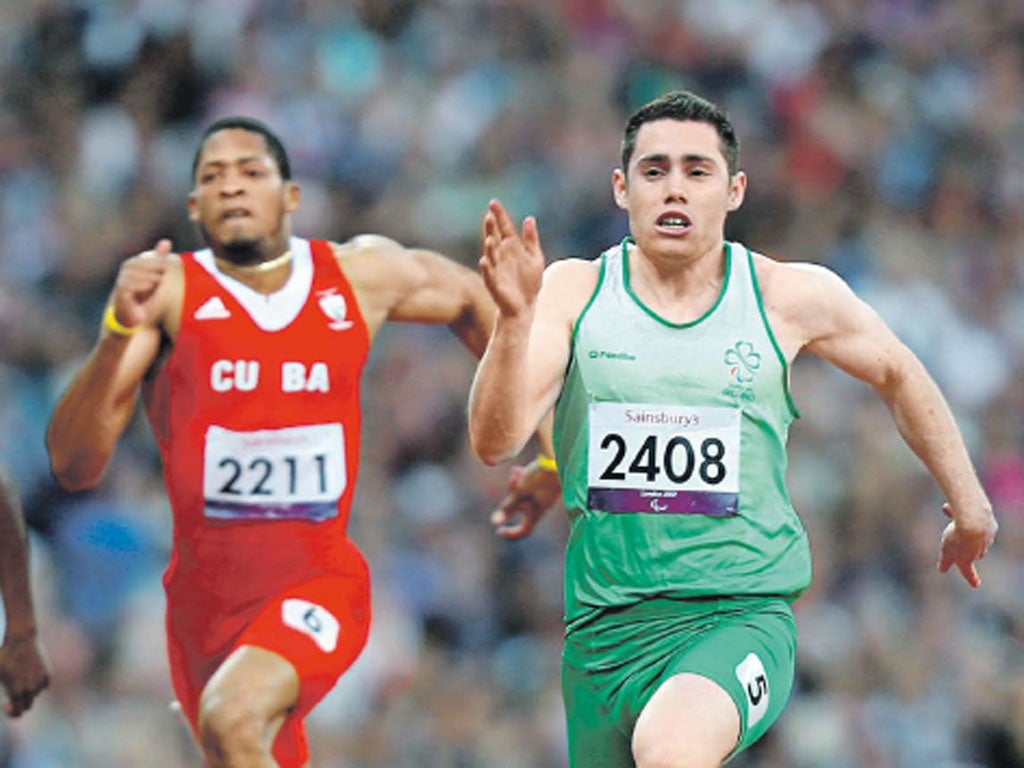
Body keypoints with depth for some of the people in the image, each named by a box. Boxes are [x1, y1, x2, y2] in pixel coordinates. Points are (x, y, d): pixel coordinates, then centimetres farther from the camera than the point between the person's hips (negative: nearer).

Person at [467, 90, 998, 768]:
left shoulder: (791, 297, 0)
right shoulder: (573, 293, -1)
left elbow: (897, 374, 19)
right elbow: (495, 441, -13)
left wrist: (970, 507, 25)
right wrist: (514, 318, -28)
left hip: (743, 616, -3)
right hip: (605, 629, 3)